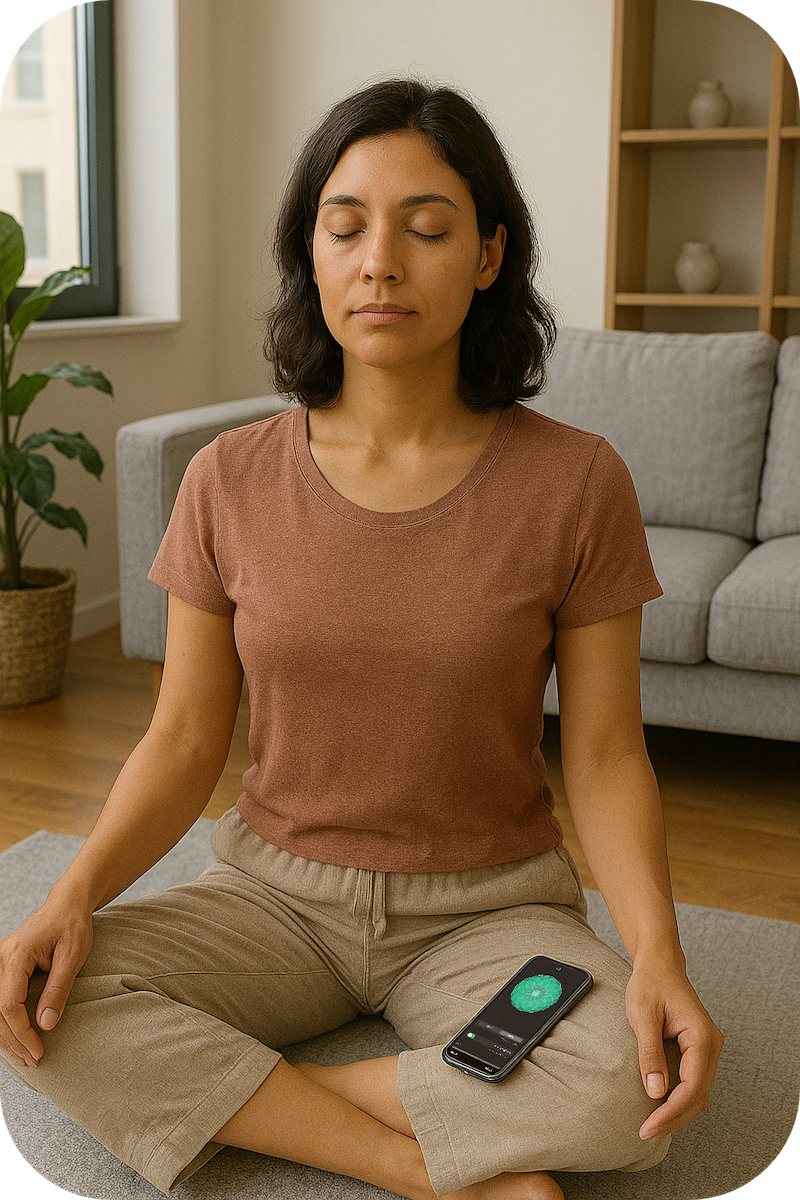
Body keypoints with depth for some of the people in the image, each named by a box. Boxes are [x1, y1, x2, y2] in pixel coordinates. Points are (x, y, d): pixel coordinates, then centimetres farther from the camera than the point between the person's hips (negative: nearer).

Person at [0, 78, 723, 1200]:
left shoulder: (575, 481, -9)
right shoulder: (232, 480, -4)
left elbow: (604, 754, -6)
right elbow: (185, 740, -1)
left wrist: (657, 951, -23)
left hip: (489, 907, -1)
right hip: (276, 894, 2)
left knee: (631, 1083, -32)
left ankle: (217, 1092, -14)